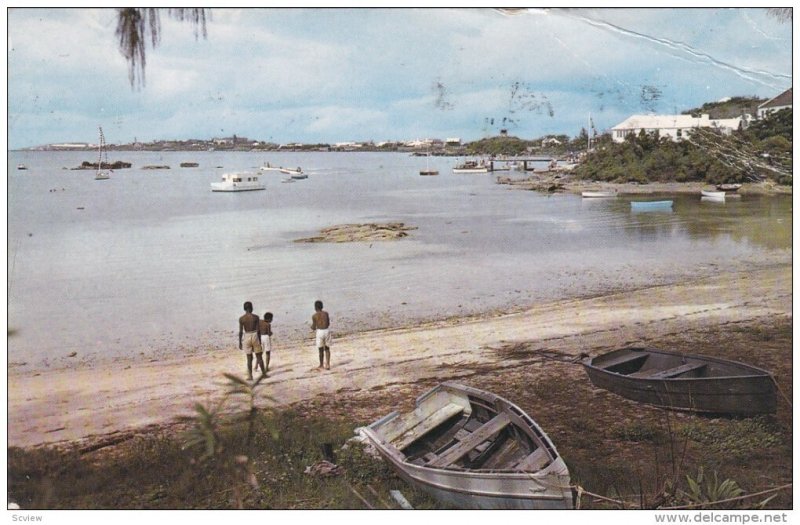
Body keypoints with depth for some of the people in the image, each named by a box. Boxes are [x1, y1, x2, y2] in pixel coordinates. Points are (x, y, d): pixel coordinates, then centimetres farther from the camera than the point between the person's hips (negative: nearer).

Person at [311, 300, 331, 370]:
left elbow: (314, 328, -4)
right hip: (327, 330, 3)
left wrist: (312, 327, 19)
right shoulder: (326, 313, 3)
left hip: (320, 332, -3)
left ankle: (321, 365, 20)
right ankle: (327, 364, 11)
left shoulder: (314, 316, -6)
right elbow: (328, 323, 9)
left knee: (321, 350, 9)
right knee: (327, 349, 15)